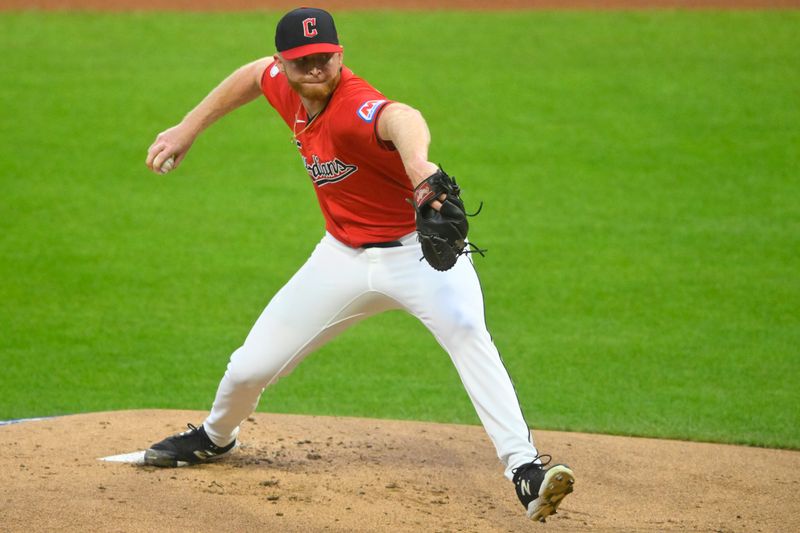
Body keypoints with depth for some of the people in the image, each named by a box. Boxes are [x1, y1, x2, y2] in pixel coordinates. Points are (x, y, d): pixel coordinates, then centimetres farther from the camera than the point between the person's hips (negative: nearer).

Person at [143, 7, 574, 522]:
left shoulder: (355, 108, -32)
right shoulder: (285, 86, -8)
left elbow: (400, 118, -57)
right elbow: (254, 74, 18)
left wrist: (416, 161, -80)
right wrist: (189, 128, 16)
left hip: (417, 248, -7)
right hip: (345, 257, 7)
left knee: (466, 331, -36)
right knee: (251, 366, 10)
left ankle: (525, 469, -41)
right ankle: (215, 437, 43)